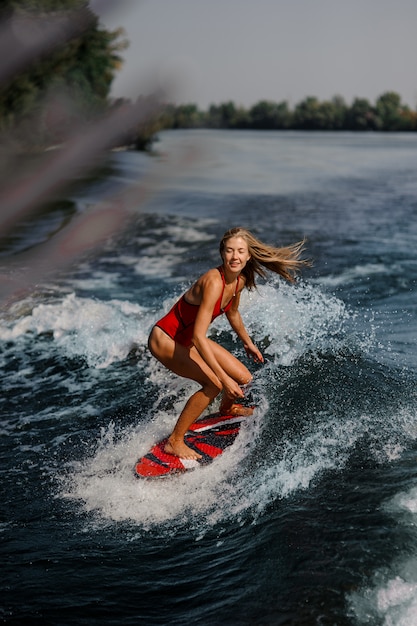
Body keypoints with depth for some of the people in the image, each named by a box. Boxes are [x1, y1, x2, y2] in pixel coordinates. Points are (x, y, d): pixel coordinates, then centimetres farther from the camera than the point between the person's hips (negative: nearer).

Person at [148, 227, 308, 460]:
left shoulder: (240, 281, -6)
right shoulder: (214, 282, -32)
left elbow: (232, 313, 17)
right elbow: (198, 338, -36)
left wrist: (248, 343, 29)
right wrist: (224, 379, -36)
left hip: (188, 338, 8)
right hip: (165, 340, -8)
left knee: (243, 379, 4)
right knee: (213, 384, -25)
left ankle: (227, 409, 40)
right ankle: (175, 442, -9)